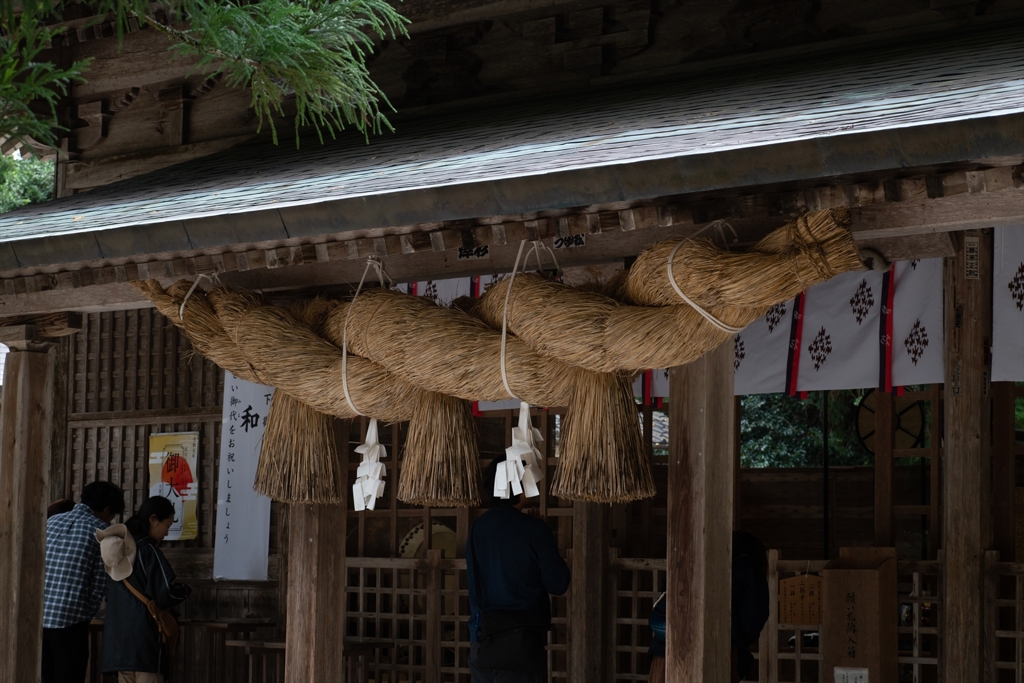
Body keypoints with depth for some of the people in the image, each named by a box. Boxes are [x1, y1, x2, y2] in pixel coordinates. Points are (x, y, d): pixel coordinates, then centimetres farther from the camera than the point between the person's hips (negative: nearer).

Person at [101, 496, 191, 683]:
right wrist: (185, 590, 4)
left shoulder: (119, 550, 14)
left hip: (119, 640, 8)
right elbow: (165, 594, -15)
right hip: (145, 643, -8)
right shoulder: (148, 551, -11)